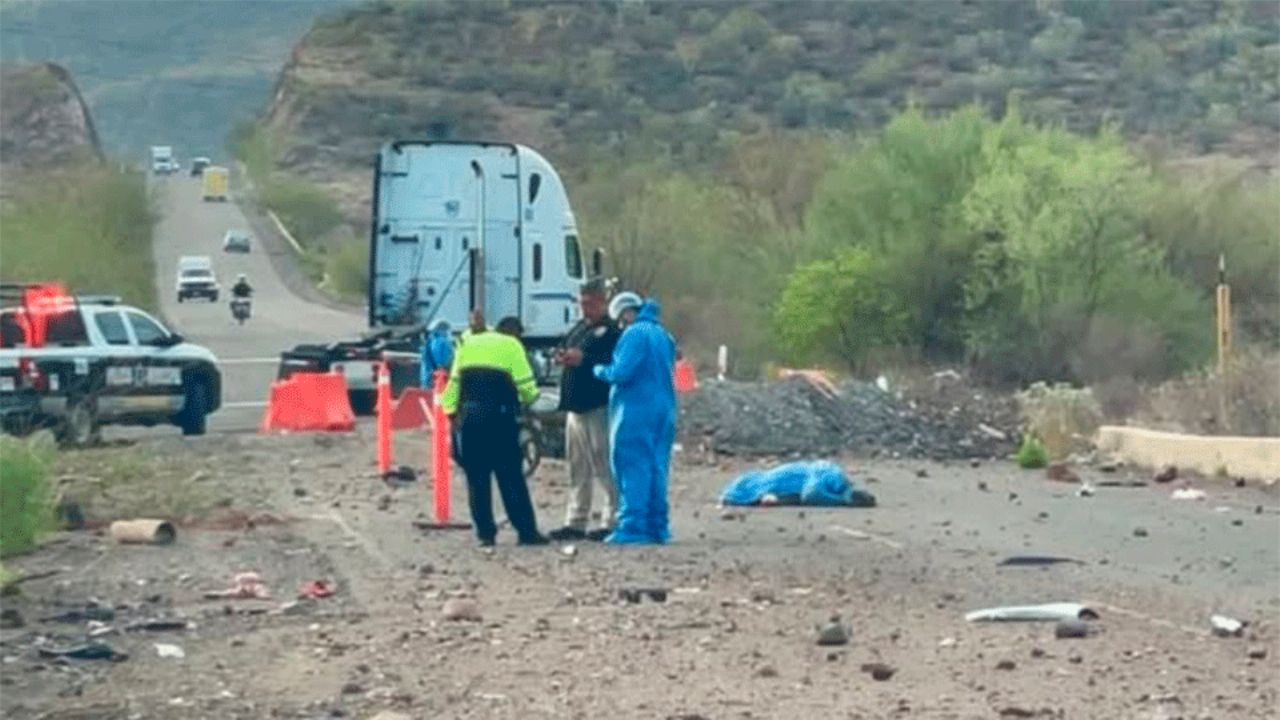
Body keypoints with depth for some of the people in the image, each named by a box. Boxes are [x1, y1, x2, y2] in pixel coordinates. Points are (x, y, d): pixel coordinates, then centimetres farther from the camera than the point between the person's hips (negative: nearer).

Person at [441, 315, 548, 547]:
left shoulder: (469, 344, 17)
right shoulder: (511, 346, 2)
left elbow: (454, 382, 14)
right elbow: (525, 385, -3)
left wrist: (451, 411, 16)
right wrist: (531, 397, 17)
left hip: (469, 417, 4)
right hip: (499, 416, -4)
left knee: (477, 477, 8)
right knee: (511, 477, -1)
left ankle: (485, 532, 6)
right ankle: (526, 531, -1)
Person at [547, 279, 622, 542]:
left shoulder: (612, 330, -8)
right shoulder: (578, 328, 20)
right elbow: (568, 353, 27)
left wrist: (583, 360, -21)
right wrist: (563, 358, 4)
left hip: (598, 408, -9)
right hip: (575, 407, 9)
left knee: (604, 468, -8)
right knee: (578, 470, 13)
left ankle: (611, 522, -6)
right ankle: (575, 522, 18)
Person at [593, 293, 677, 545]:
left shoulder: (634, 334, -12)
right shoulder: (663, 335, 15)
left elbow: (621, 372, -20)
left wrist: (600, 371, 1)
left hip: (636, 411, -8)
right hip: (664, 409, 8)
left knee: (633, 469, -5)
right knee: (657, 469, 12)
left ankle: (633, 527, -7)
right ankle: (658, 526, 14)